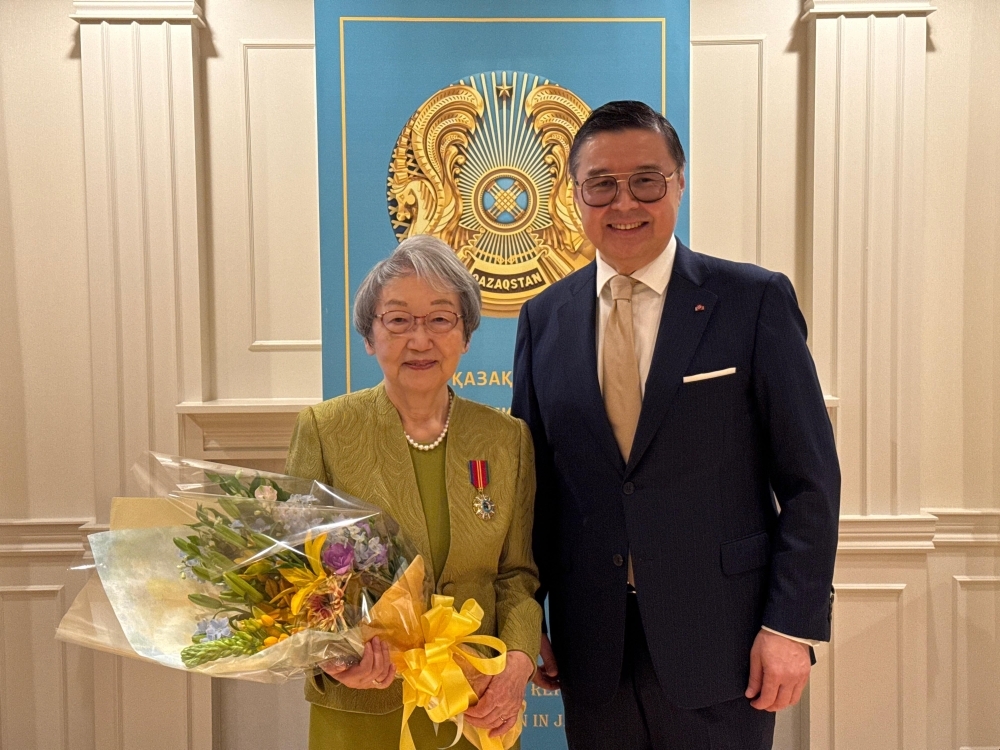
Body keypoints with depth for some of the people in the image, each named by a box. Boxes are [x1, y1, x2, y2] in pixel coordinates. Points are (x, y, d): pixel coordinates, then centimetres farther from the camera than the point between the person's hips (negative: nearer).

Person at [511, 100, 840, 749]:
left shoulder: (756, 301, -6)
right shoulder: (544, 317, 4)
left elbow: (810, 478, -5)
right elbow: (532, 474, 7)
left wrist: (793, 625, -10)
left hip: (720, 643, -2)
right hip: (591, 648, 3)